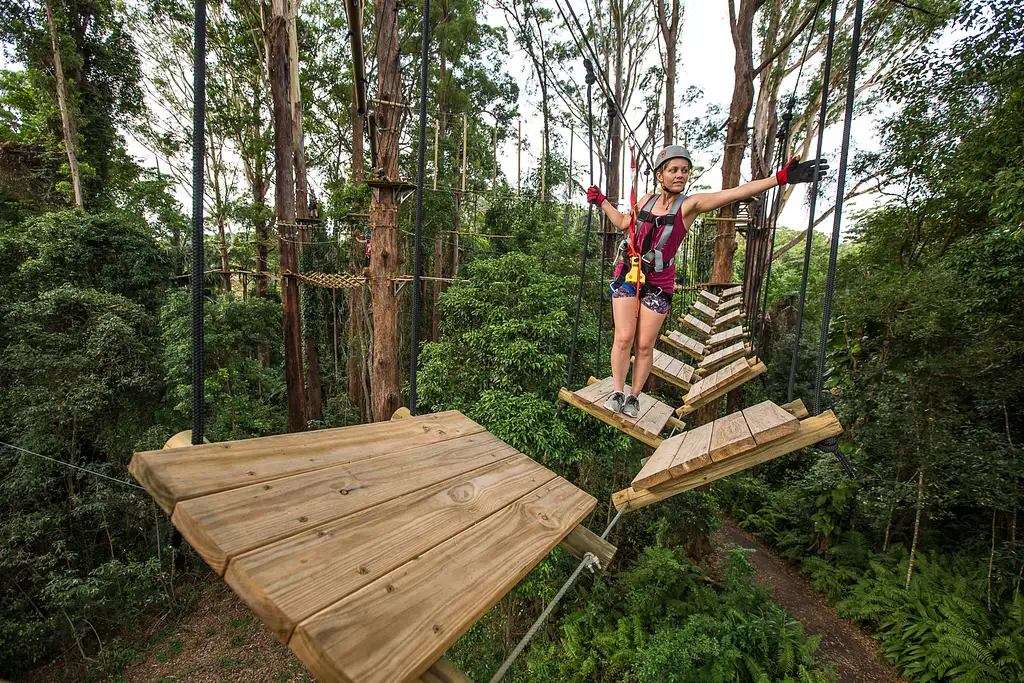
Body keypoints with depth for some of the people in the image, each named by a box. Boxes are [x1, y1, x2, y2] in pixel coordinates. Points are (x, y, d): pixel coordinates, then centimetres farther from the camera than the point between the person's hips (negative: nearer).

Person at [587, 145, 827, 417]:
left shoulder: (690, 205, -5)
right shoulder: (646, 200, 5)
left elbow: (735, 192, -15)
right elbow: (623, 223, 22)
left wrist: (781, 178, -24)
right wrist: (600, 201, 25)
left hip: (658, 283, -2)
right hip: (628, 274, 2)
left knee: (645, 345, 2)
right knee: (623, 338, -6)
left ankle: (634, 397, 18)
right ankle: (618, 392, 10)